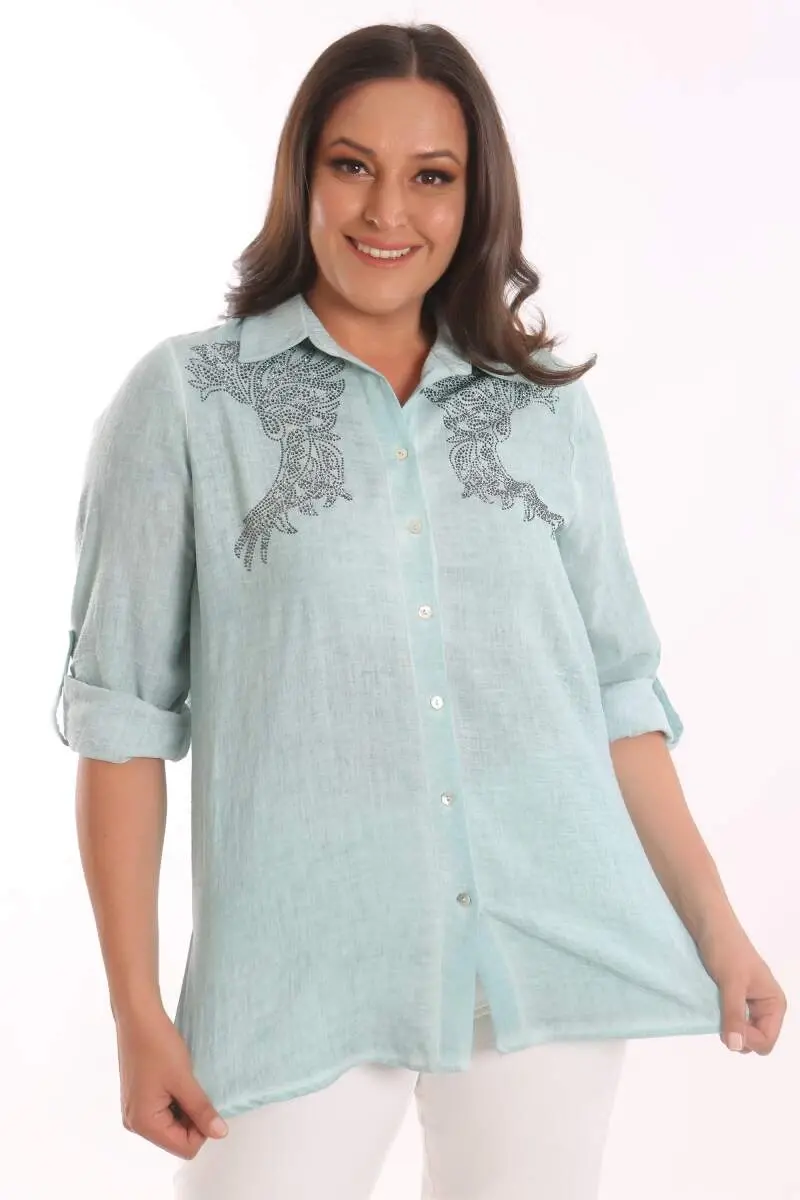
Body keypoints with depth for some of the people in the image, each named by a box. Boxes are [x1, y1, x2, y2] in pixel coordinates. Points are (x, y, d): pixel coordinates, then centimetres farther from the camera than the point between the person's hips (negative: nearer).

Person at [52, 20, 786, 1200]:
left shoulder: (549, 413, 8)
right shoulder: (187, 398, -1)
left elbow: (617, 692, 11)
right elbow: (124, 714, -2)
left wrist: (716, 928, 8)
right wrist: (138, 1012, -4)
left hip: (555, 961, 3)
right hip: (306, 976, -2)